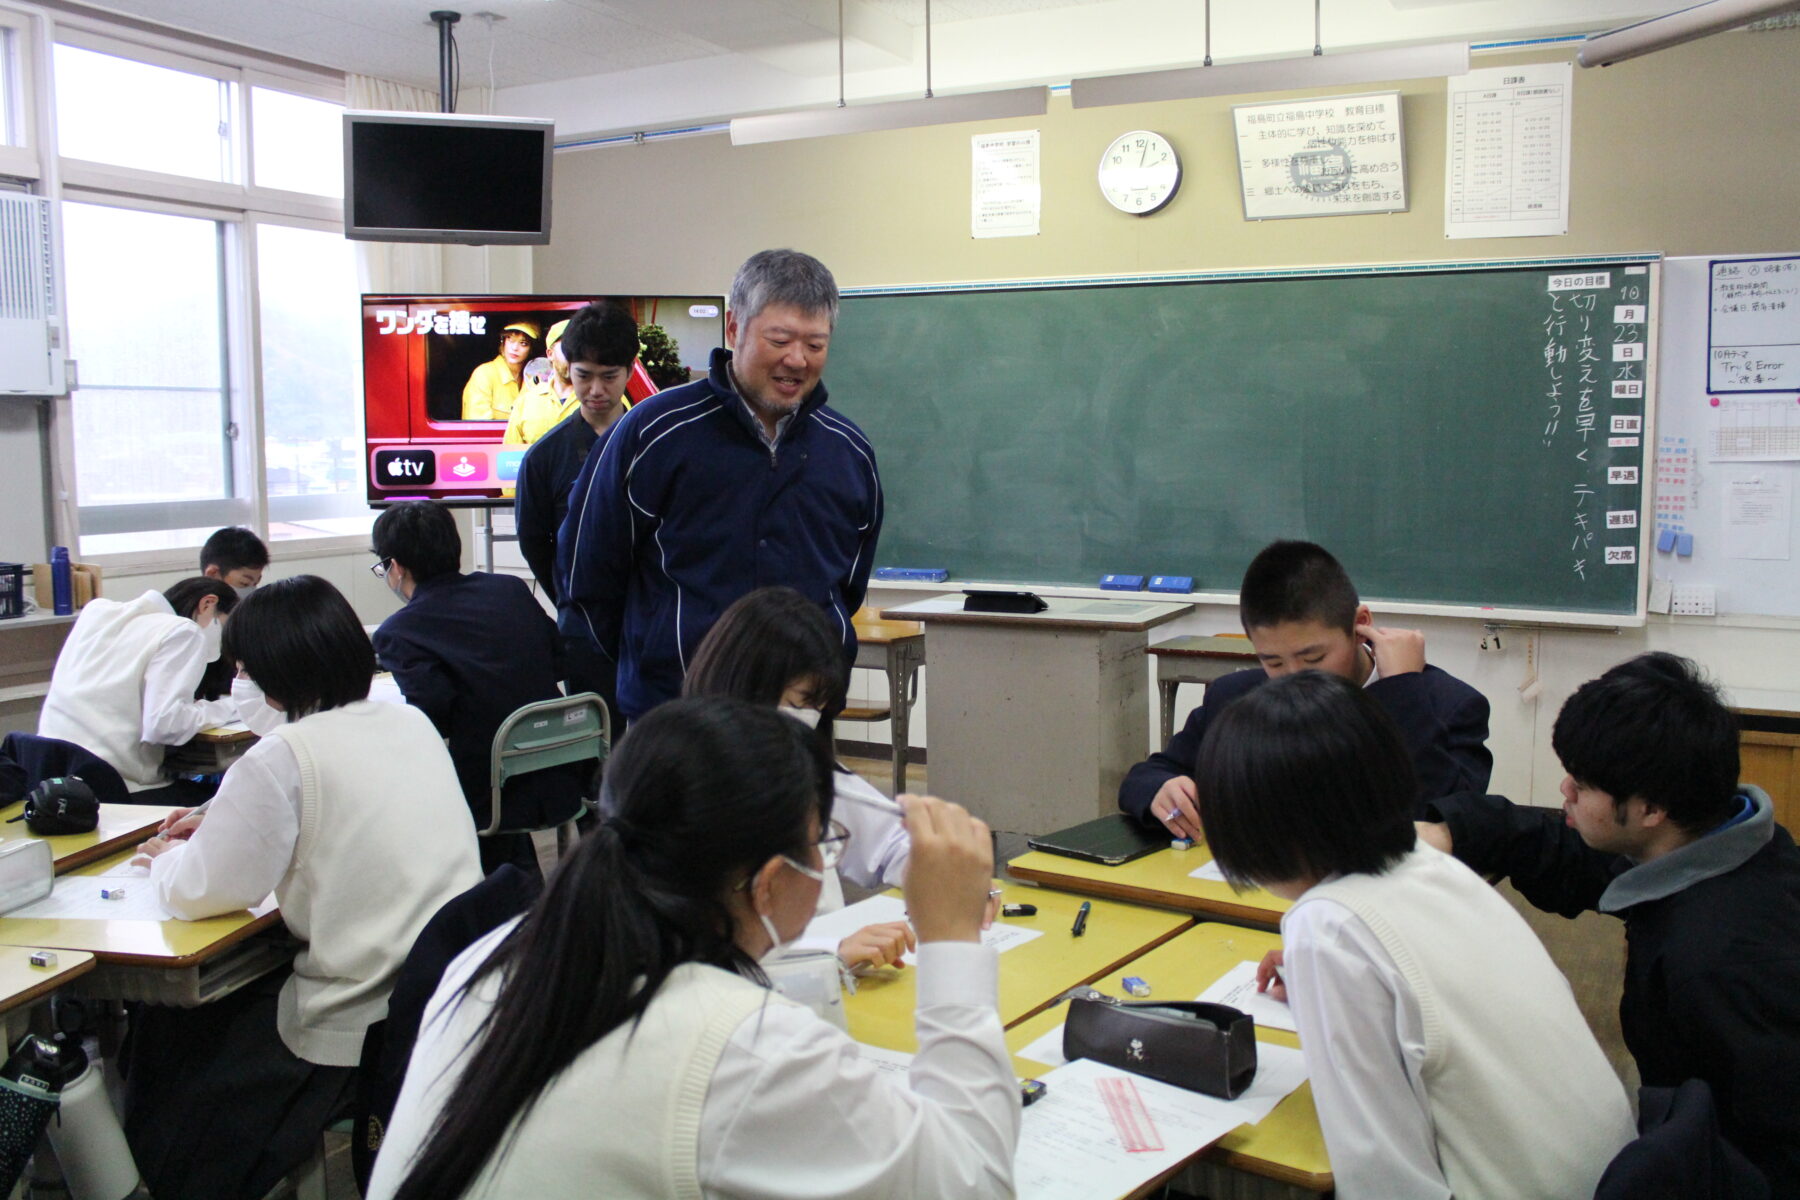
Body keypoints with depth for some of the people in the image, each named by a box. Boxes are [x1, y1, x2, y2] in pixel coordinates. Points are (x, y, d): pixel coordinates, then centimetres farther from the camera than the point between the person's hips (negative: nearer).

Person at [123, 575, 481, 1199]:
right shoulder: (412, 723, 5)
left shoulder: (283, 756, -17)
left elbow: (197, 893, -12)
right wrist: (221, 821, 22)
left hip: (360, 1025, -7)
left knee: (163, 1034, 18)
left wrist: (168, 858, 10)